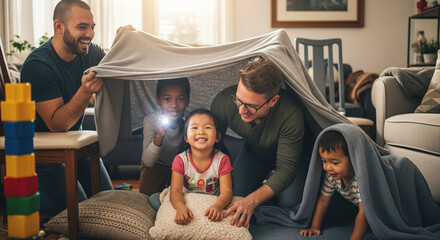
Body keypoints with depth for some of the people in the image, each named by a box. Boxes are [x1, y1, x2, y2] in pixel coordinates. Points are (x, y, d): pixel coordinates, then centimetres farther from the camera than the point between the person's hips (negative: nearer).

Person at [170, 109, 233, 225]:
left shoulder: (222, 160, -9)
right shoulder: (180, 160, -9)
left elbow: (226, 191, -15)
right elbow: (175, 191, -17)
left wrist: (217, 206, -38)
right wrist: (180, 208, -39)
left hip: (211, 204, -1)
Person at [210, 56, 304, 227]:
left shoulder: (291, 116, -43)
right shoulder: (224, 101, -33)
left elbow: (287, 168, -36)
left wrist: (252, 201, -48)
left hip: (290, 153, -2)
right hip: (254, 150, 3)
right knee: (237, 195, -14)